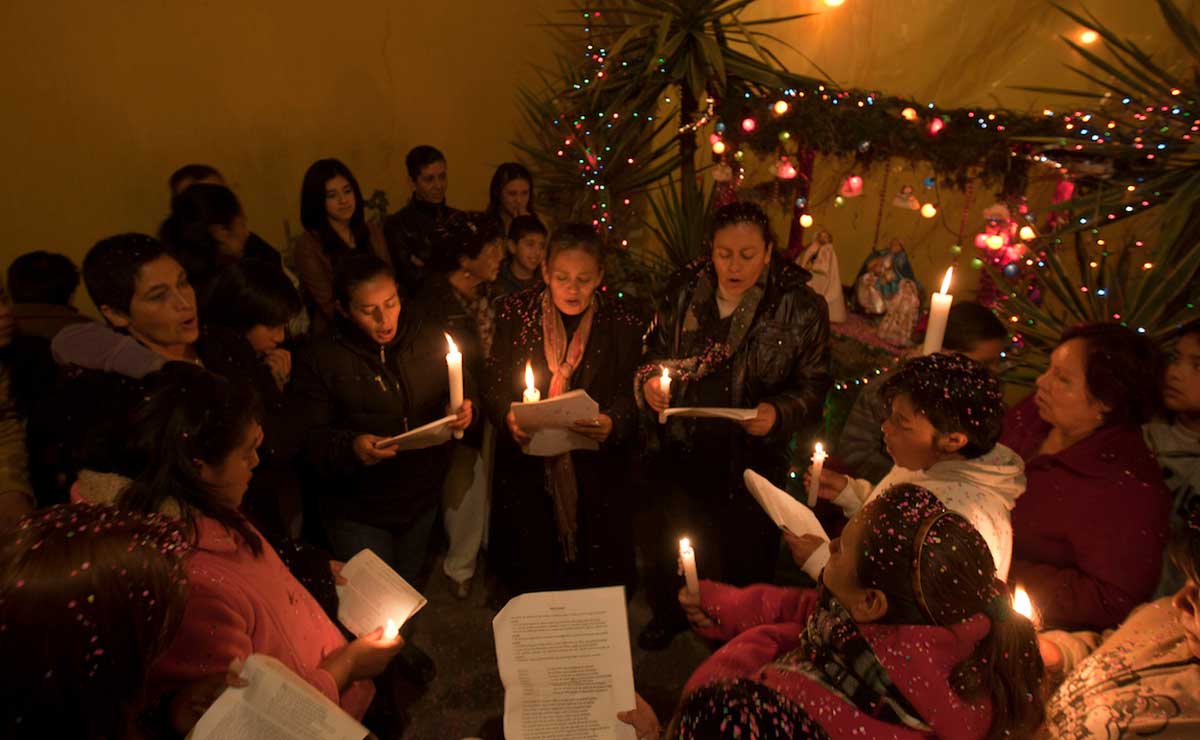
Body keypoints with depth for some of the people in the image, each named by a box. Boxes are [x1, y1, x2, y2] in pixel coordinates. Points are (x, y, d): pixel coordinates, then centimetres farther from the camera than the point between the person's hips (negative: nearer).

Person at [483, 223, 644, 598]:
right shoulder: (515, 312, -4)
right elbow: (493, 384, 0)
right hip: (526, 466, 1)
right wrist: (509, 417, -21)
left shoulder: (621, 325, -6)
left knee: (596, 578, 12)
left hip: (595, 471, 0)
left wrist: (612, 423, -26)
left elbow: (627, 397, -4)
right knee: (528, 576, 14)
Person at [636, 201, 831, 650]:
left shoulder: (800, 306, -10)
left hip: (752, 457, -2)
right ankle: (668, 613, 52)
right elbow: (655, 351, 10)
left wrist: (779, 413, -24)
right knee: (672, 540, 22)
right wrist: (649, 380, -11)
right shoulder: (683, 291, -3)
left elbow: (812, 386, -6)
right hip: (681, 449, 3)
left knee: (744, 552, 14)